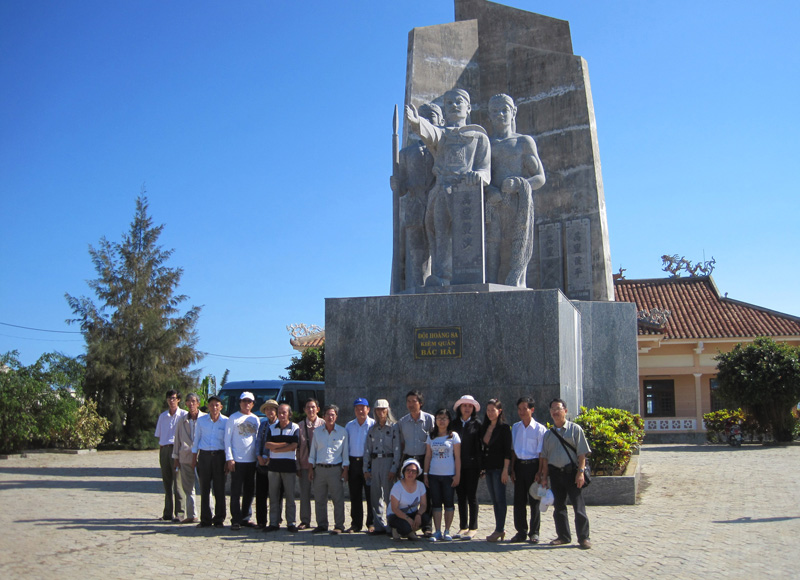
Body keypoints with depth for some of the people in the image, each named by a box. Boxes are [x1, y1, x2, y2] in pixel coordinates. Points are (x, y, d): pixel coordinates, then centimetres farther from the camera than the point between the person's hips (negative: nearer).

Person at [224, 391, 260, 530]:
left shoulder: (255, 419, 13)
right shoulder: (233, 418, 0)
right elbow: (227, 439, -3)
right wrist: (229, 458, -9)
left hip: (252, 460, 4)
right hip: (237, 461, -4)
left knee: (249, 491, 8)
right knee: (236, 491, -3)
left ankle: (246, 518, 17)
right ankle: (236, 520, 2)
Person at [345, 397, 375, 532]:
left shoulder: (373, 424, -1)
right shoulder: (349, 425, 13)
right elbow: (345, 445, 14)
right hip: (353, 462, 4)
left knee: (370, 494, -2)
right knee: (354, 495, 8)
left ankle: (372, 523, 8)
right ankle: (356, 524, 17)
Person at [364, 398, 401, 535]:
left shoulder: (393, 427, -1)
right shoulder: (372, 429, 14)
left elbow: (397, 449, -6)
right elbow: (367, 449, 14)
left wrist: (394, 469, -12)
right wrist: (366, 469, 8)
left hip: (388, 462, -5)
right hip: (375, 462, 5)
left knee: (388, 496, -6)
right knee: (375, 496, 5)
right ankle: (379, 525, 12)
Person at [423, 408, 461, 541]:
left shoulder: (453, 435, 1)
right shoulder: (431, 436, 10)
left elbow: (457, 457, -1)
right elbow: (428, 456, 11)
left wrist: (457, 475, -6)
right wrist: (426, 474, 6)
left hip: (449, 475, -3)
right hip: (433, 475, 3)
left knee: (448, 503, 2)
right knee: (436, 503, 3)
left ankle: (447, 531, 10)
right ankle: (437, 532, 6)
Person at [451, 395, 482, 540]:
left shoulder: (477, 425, 1)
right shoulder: (454, 424, 9)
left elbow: (480, 446, -1)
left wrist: (480, 467, -7)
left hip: (471, 465, -3)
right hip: (458, 466, 3)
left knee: (472, 496, 1)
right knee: (461, 496, 7)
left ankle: (473, 528, 8)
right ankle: (463, 527, 15)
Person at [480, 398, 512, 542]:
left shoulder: (504, 427, -7)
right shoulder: (485, 427, 12)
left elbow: (507, 450, -12)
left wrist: (505, 469, -16)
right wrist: (482, 466, 9)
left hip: (499, 467, -7)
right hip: (488, 467, 7)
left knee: (500, 499, -5)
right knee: (494, 500, 10)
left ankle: (499, 530, -2)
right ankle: (500, 529, 16)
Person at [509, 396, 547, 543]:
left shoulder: (540, 429, -5)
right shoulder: (515, 427, 8)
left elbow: (541, 452, -4)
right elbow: (513, 450, 11)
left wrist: (540, 472, -10)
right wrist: (512, 469, 5)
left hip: (533, 465, -4)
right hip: (519, 465, 4)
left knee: (534, 500, 1)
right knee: (519, 500, 6)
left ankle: (534, 533, 11)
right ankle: (521, 532, 15)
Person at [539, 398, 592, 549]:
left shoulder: (575, 429, 1)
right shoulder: (549, 434, 13)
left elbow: (582, 453, -4)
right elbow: (545, 457, 13)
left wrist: (580, 472, -12)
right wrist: (544, 477, 8)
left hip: (571, 471, -4)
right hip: (555, 473, 5)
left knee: (578, 505, -5)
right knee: (558, 506, 9)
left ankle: (583, 537, 2)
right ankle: (563, 536, 20)